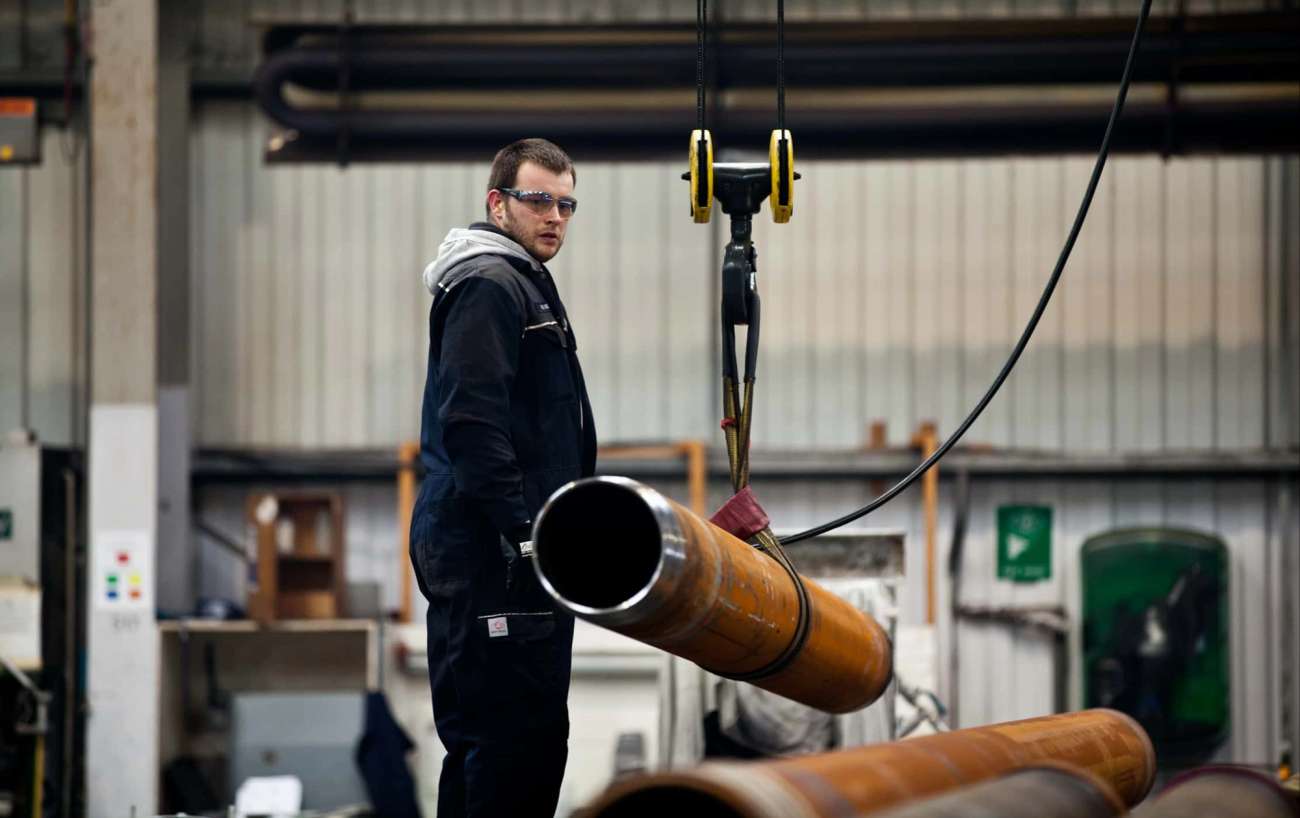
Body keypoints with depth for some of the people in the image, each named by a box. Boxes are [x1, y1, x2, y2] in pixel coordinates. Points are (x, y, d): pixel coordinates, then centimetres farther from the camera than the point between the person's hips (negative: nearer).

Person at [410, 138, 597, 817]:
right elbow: (472, 423, -20)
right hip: (492, 555, -11)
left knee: (481, 740, 13)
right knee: (522, 737, -13)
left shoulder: (524, 284, 23)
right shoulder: (488, 285, -10)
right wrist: (523, 531, -23)